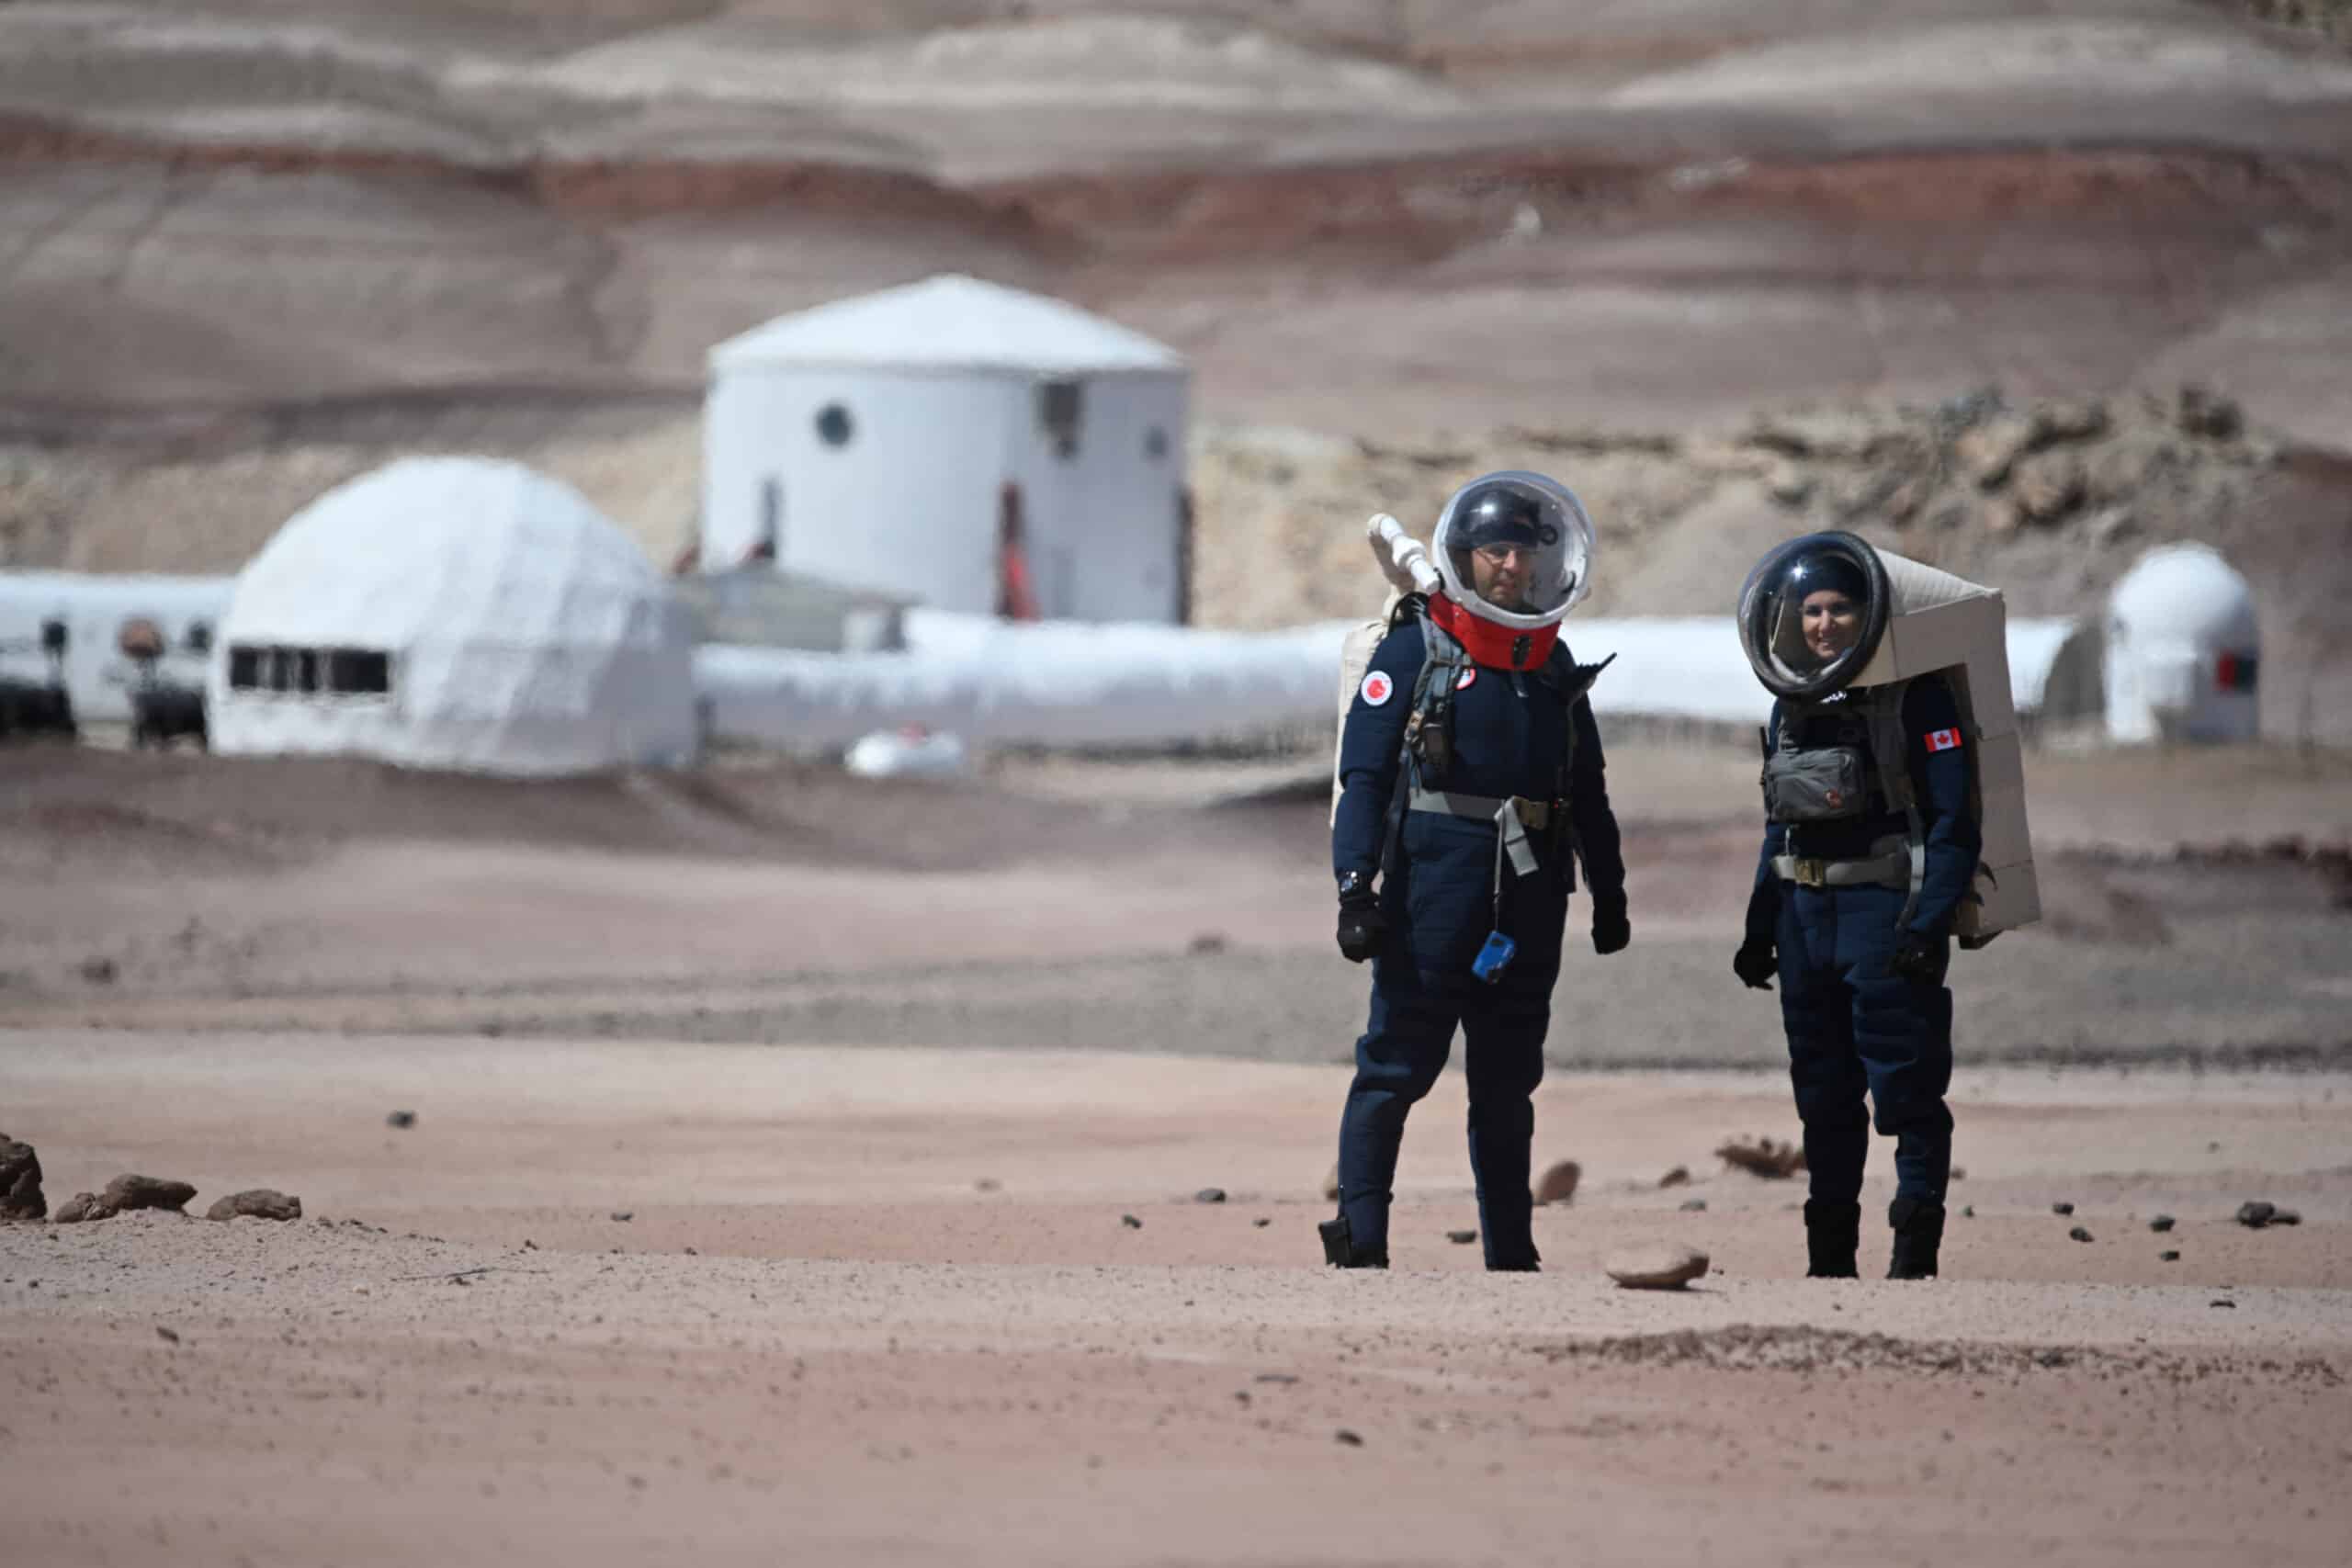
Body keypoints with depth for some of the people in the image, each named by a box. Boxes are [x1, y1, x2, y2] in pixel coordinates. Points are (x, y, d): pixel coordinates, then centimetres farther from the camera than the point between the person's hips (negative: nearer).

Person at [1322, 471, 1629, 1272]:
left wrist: (1609, 893, 22)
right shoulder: (1414, 648, -2)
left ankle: (1510, 1253, 16)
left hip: (1528, 898, 6)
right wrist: (1356, 888, -16)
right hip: (1433, 885, -6)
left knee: (1507, 1080, 11)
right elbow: (1364, 776, -7)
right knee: (1396, 1066, -8)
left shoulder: (1553, 663, 14)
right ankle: (1360, 1242, -8)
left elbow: (1587, 790, 23)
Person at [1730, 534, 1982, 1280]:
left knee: (1905, 1087, -8)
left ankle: (1916, 1246, -6)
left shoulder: (1915, 700, -8)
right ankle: (1830, 1255, 17)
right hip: (1805, 916, 7)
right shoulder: (1791, 706, 13)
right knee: (1823, 1092, 11)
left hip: (1885, 910, -7)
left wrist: (1929, 925, -20)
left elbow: (1952, 821, -12)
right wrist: (1759, 926, 17)